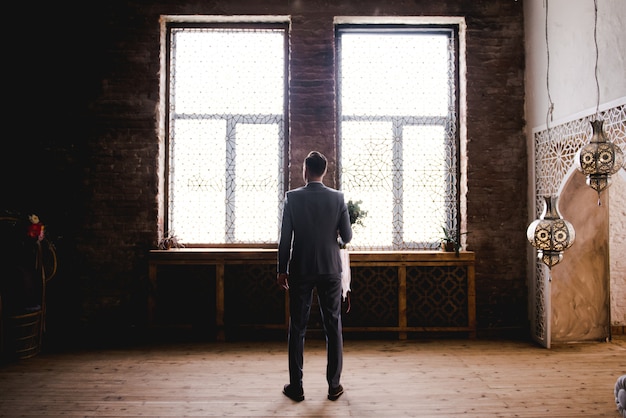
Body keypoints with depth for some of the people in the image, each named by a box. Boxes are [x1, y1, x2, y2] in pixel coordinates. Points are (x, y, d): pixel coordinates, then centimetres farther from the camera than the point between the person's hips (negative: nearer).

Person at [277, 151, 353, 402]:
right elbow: (347, 237, 0)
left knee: (297, 328, 8)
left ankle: (296, 387, 13)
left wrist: (282, 270, 4)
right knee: (333, 327, 10)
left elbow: (285, 238, -6)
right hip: (330, 270, 1)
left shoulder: (292, 197, -6)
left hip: (300, 271, -1)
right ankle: (334, 386, 16)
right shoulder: (338, 198, -3)